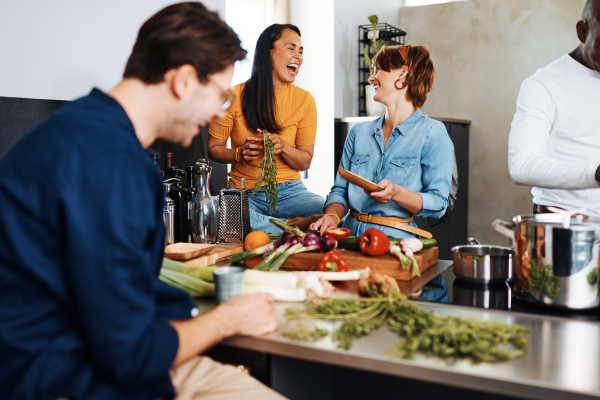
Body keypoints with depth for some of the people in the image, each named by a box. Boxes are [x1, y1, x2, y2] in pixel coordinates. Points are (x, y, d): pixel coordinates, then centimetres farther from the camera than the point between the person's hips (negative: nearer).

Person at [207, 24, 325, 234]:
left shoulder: (304, 100, 2)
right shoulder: (233, 97, -2)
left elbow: (305, 161, 5)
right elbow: (214, 148, 7)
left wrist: (283, 147, -16)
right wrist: (239, 153, -14)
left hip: (289, 190, 0)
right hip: (243, 191, 0)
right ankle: (293, 226, -22)